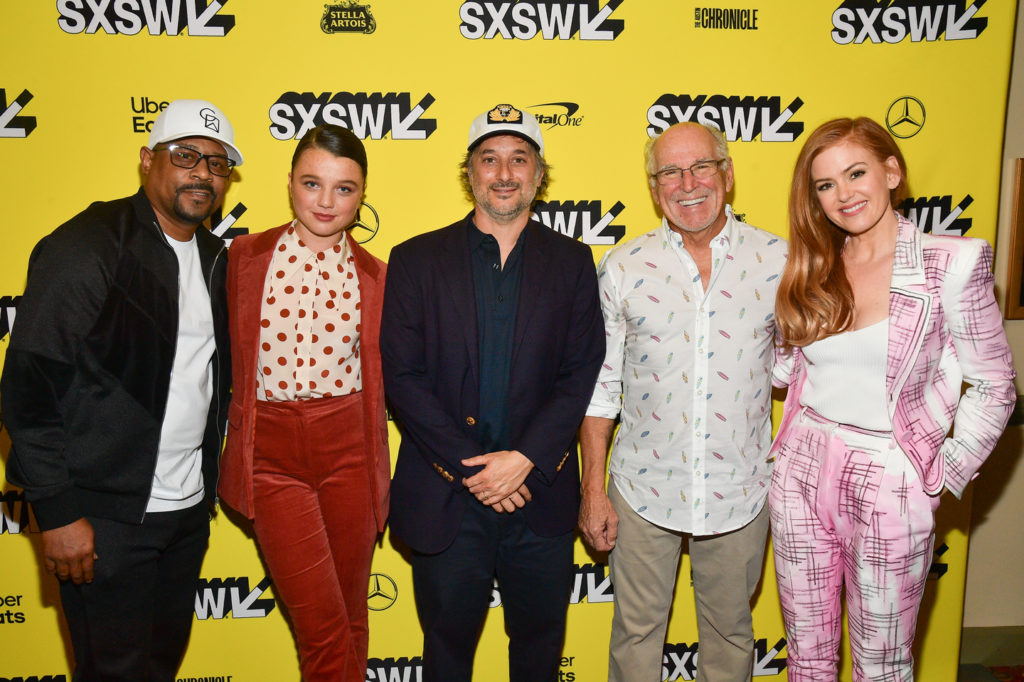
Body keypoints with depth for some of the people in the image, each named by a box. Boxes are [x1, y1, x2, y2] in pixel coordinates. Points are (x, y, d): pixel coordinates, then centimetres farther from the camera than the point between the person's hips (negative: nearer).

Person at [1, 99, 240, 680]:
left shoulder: (215, 257, 8)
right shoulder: (85, 249, -14)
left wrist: (207, 482, 9)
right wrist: (59, 512, -16)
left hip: (190, 508, 7)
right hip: (106, 519, -6)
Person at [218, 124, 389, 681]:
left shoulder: (373, 275, 4)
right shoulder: (246, 256, 2)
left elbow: (381, 375, 10)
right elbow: (232, 358, 7)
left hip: (348, 448, 1)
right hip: (272, 453, -1)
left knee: (351, 617, 12)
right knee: (322, 630, -2)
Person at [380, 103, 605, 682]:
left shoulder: (572, 261, 4)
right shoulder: (416, 260, 1)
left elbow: (583, 374, -2)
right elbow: (402, 376, -6)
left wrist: (525, 459, -14)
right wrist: (469, 467, -13)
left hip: (541, 495, 1)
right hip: (445, 499, 0)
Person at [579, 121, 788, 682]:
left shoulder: (777, 261, -3)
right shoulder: (622, 267, -4)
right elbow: (598, 384, -1)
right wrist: (592, 489, -3)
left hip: (740, 490, 1)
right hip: (643, 488, 0)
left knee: (729, 631, 19)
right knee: (636, 631, 15)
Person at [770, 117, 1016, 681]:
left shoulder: (950, 263, -9)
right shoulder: (812, 269, 4)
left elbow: (993, 388, -4)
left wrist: (941, 478, -5)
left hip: (889, 485, -3)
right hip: (801, 472, 4)